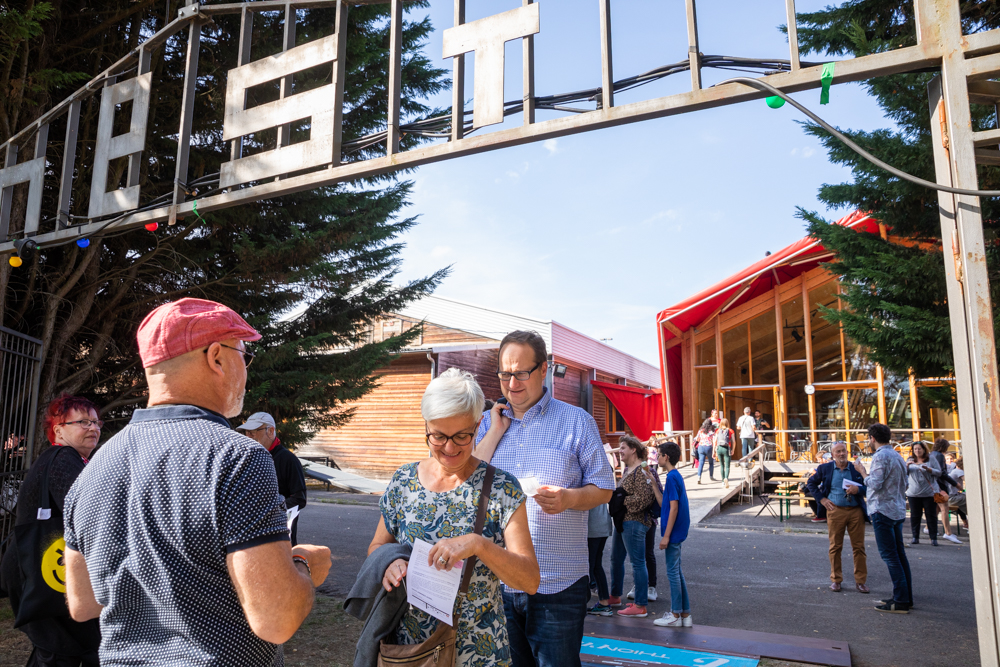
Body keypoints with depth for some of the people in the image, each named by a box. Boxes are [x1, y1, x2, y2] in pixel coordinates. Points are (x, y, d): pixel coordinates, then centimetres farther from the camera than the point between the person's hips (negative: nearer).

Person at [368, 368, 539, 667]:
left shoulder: (502, 488, -12)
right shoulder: (403, 481, -3)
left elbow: (531, 580, -16)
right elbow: (376, 546, 8)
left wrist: (478, 545, -32)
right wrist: (388, 562, -15)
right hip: (408, 642, 2)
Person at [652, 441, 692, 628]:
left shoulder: (671, 477, -17)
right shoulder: (676, 476, 12)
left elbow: (674, 508, -20)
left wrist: (666, 535, -19)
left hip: (673, 533, -10)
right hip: (677, 533, 10)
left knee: (672, 572, -1)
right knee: (676, 572, 14)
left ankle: (676, 615, 7)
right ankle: (685, 614, 19)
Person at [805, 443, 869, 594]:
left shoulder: (856, 468, 4)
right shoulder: (825, 468, 4)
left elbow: (868, 487, 7)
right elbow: (811, 483, 14)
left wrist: (858, 489, -14)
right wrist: (821, 499, 3)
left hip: (856, 511, 0)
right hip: (835, 510, 0)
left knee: (859, 547, 4)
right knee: (835, 547, 6)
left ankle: (860, 581, 15)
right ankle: (835, 580, 17)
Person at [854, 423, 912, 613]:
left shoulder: (881, 456, -15)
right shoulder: (897, 455, 14)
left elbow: (875, 484, -19)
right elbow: (904, 484, 20)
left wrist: (862, 471, -6)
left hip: (883, 510, -9)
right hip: (898, 510, 9)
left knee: (889, 555, -6)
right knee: (899, 554, 13)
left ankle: (901, 601, -6)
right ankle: (906, 597, 18)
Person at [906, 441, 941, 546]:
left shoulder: (931, 460, 4)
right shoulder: (910, 460, 11)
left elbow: (939, 473, 0)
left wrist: (928, 469, -17)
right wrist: (907, 466, -9)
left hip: (929, 493, -2)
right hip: (913, 494, 2)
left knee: (931, 516, 1)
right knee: (914, 516, 5)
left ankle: (934, 538, 7)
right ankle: (915, 537, 13)